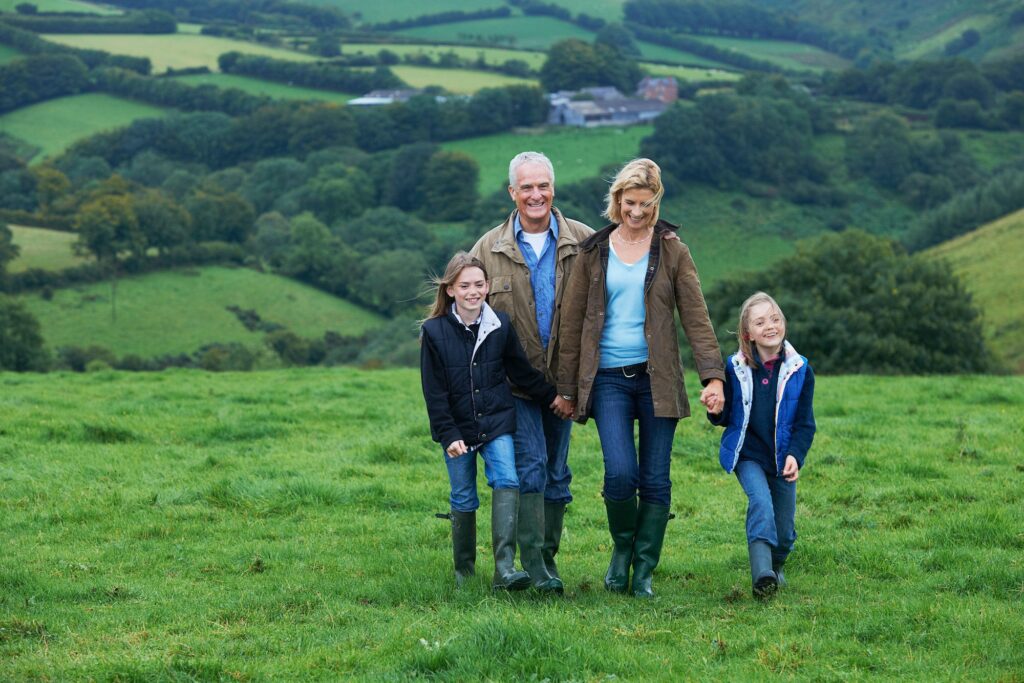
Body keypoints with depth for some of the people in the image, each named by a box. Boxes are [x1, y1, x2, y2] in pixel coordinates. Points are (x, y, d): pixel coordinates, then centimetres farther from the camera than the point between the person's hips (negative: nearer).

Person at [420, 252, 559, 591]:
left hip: (496, 423, 1)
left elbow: (521, 371, 13)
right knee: (463, 499, 5)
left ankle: (505, 568, -24)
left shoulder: (501, 325, 0)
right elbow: (434, 392, -6)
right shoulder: (434, 331, -7)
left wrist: (552, 397, 19)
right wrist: (449, 435, -12)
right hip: (457, 429, -1)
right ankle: (464, 572, 20)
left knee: (507, 481, -17)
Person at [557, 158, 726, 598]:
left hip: (656, 378, 0)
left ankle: (644, 572, 12)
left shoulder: (672, 252, 4)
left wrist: (713, 375, -10)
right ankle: (622, 547, 13)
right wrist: (566, 388, 8)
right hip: (608, 378, 0)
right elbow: (572, 323, 9)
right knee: (620, 473, -14)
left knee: (655, 480, 1)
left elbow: (696, 318, 1)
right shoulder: (594, 252, 6)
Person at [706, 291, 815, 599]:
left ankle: (775, 567, 38)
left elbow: (805, 423, -1)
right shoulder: (735, 368, -5)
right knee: (760, 501, -29)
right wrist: (717, 412, -19)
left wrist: (795, 455, -17)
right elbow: (727, 418, 5)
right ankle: (761, 576, -38)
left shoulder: (800, 371, -4)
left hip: (783, 460, 2)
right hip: (747, 455, -2)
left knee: (784, 531, 5)